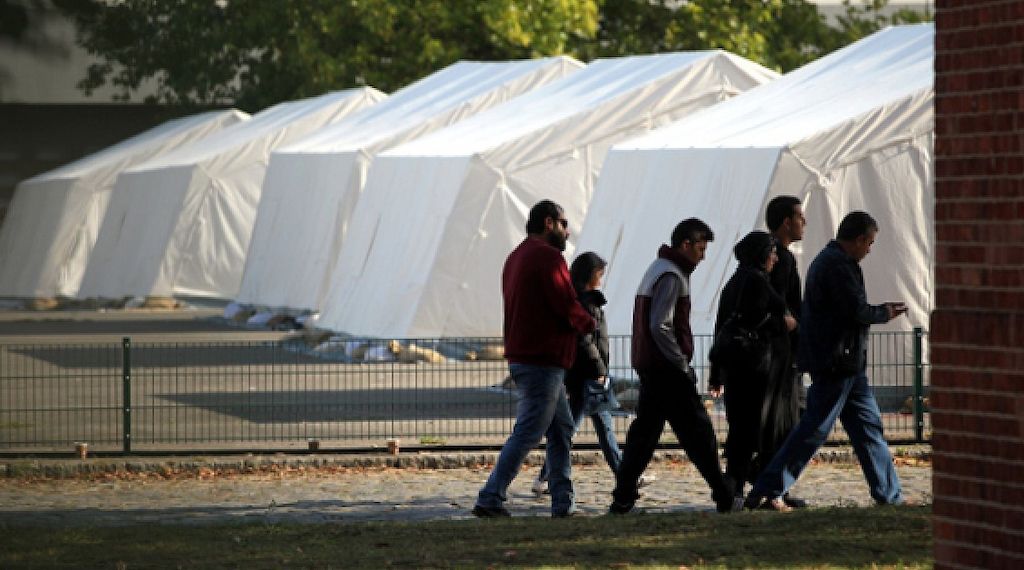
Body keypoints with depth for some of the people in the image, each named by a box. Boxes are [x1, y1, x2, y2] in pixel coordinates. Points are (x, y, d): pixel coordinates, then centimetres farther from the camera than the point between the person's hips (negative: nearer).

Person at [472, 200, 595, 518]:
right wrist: (589, 323, 3)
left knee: (561, 429, 14)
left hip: (521, 357, 10)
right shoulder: (548, 257, -13)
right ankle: (491, 499, -11)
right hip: (543, 363, -10)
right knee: (527, 433, -8)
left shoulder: (516, 257, 18)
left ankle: (564, 504, 12)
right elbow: (568, 308, -19)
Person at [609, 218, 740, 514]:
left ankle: (623, 498, 6)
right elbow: (660, 327, -22)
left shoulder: (657, 270, 18)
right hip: (667, 369, -10)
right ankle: (724, 498, -1)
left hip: (649, 367, 10)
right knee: (697, 430, -5)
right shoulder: (671, 276, -14)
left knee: (645, 429, 9)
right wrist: (682, 364, -15)